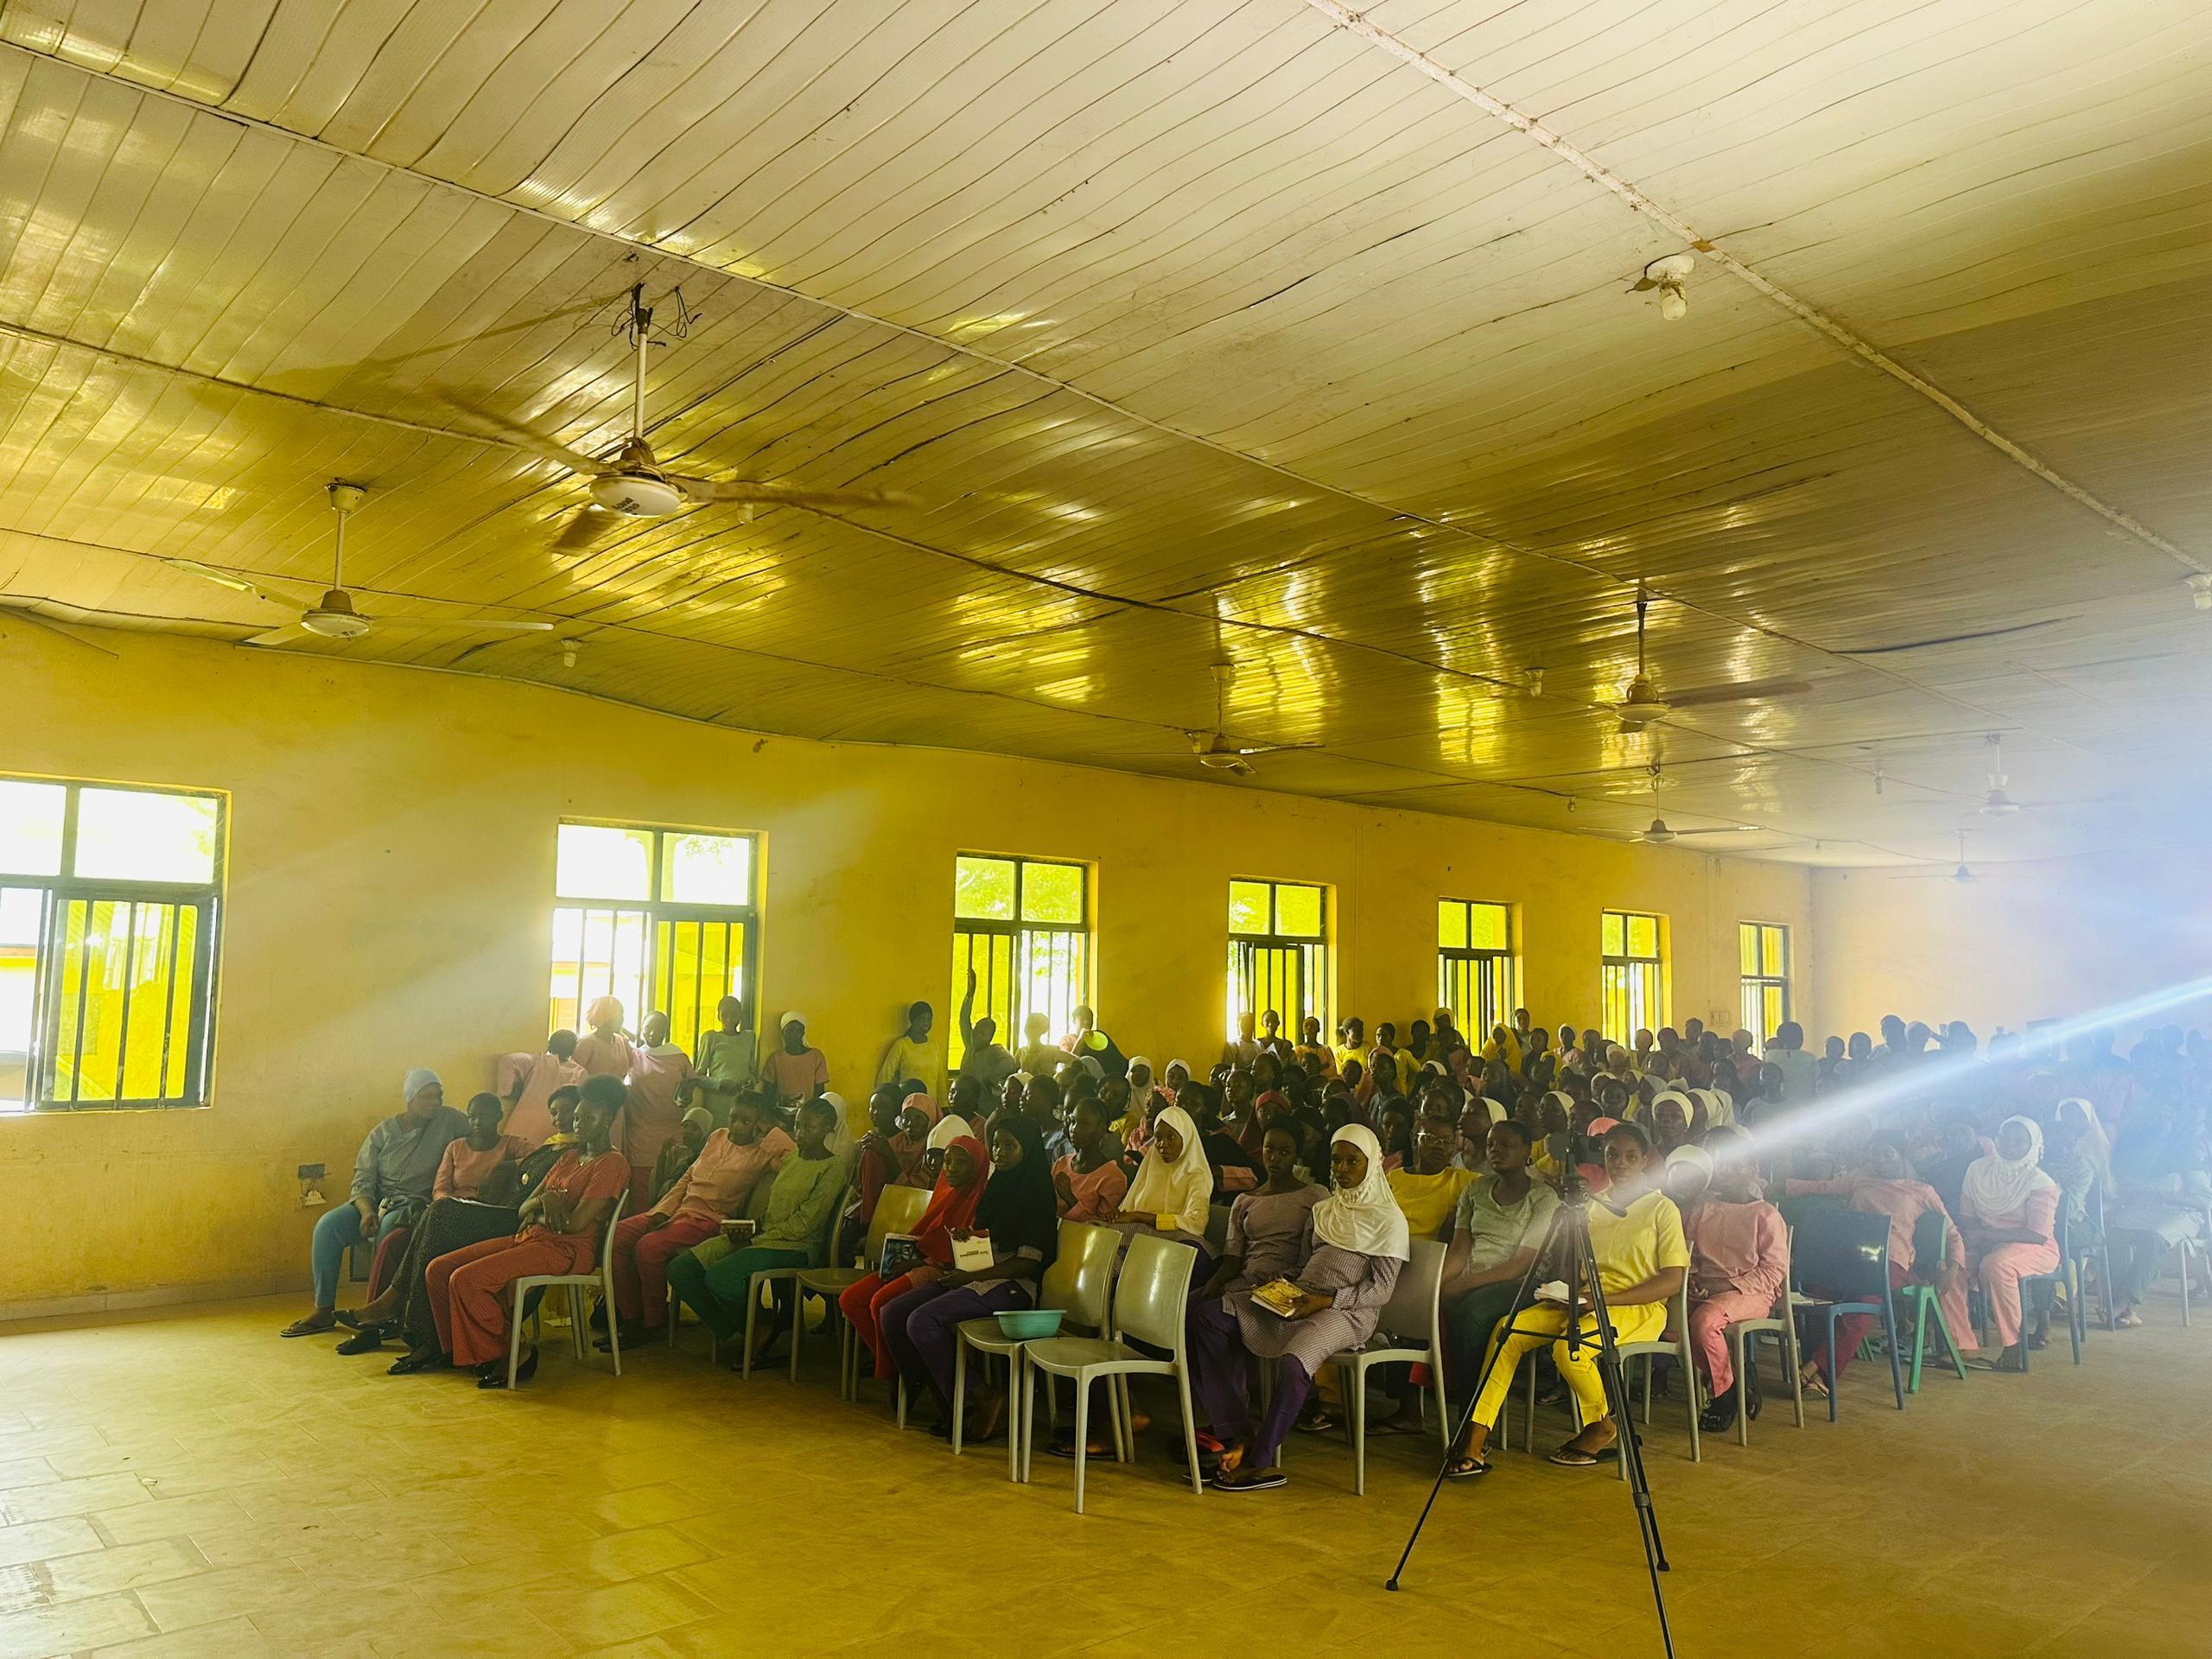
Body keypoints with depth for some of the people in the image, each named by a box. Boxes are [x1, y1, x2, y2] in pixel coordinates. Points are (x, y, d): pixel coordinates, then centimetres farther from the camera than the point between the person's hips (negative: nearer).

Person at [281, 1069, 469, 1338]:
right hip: (375, 1201, 4)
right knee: (328, 1225, -18)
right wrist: (367, 1210, -18)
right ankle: (323, 1310, -9)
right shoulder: (382, 1132, 6)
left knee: (388, 1229, -35)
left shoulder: (449, 1121, -1)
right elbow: (363, 1179, 3)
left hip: (417, 1204, -4)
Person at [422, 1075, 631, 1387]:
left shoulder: (613, 1163, -7)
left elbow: (576, 1224, -16)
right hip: (531, 1238, 9)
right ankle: (455, 1350, 10)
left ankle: (503, 1356, -6)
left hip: (568, 1248, -9)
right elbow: (524, 1209, 15)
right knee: (438, 1270, -2)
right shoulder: (569, 1156, 21)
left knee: (466, 1279, -23)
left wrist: (537, 1217, 1)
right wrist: (544, 1200, -8)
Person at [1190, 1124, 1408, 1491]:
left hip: (1346, 1310, -7)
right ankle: (1237, 1436, -15)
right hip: (1299, 1298, 8)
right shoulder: (1327, 1208, 20)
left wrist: (1326, 1300, -19)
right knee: (1205, 1317, -9)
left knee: (1293, 1363, -38)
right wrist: (1284, 1282, 5)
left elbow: (1381, 1289, -8)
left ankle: (1260, 1461, -19)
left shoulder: (1388, 1220, -2)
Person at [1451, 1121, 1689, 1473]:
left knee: (1569, 1348, -34)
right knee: (1508, 1329, -21)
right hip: (1583, 1302, 5)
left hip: (1639, 1306, -5)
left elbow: (1673, 1279, -6)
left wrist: (1607, 1298, -17)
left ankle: (1603, 1427, -4)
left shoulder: (1663, 1208, 2)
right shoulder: (1593, 1205, 18)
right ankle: (1475, 1441, -25)